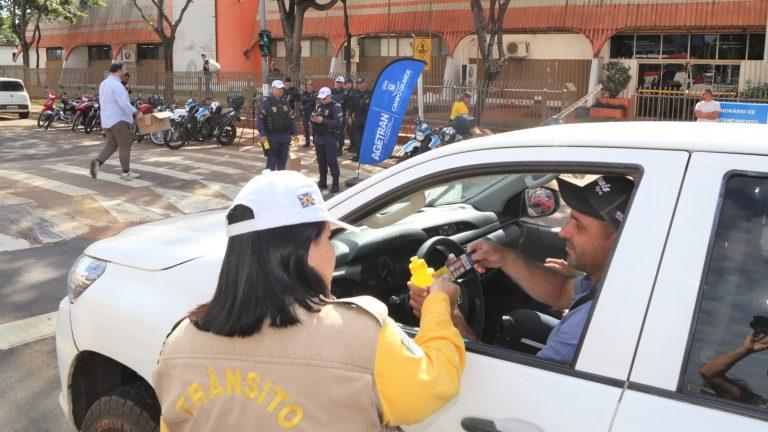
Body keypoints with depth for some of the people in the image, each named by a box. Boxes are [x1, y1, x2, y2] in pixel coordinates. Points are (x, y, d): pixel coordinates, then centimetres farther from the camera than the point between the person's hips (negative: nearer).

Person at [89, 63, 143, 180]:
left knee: (111, 144, 16)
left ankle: (97, 161, -6)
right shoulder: (117, 85, -17)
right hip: (120, 120, -9)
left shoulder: (103, 84, 13)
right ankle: (126, 172, 7)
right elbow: (124, 103, -25)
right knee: (125, 146, 2)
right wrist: (136, 113, -20)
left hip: (106, 121, 9)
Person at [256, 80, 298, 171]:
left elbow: (292, 117, 16)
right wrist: (262, 134, -18)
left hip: (285, 136, 6)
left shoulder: (284, 101, 12)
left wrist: (293, 133, 9)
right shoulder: (267, 101, -6)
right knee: (272, 161, -4)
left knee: (283, 160, 10)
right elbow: (260, 118, -10)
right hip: (272, 136, -5)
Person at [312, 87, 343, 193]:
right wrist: (313, 118, -5)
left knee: (332, 161, -4)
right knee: (321, 161, 14)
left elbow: (338, 123, -20)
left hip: (330, 138, -7)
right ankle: (323, 182, 25)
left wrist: (323, 121, -24)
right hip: (319, 137, 7)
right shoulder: (319, 106, 13)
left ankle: (335, 184, 2)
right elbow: (313, 117, 20)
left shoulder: (335, 107, -9)